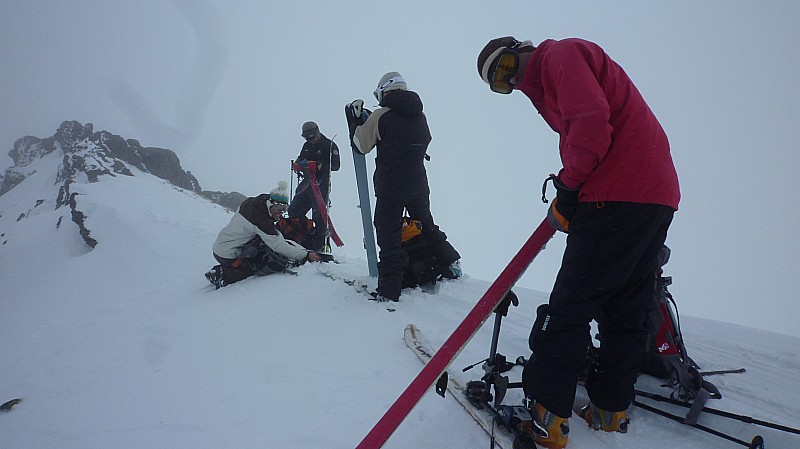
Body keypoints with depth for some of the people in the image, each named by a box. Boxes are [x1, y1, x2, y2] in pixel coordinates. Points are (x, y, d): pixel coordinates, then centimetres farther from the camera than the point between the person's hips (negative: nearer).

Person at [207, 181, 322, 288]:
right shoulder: (262, 221, -26)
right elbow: (279, 246, -25)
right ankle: (224, 276, -6)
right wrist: (306, 255, -22)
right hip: (228, 256, -8)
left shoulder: (250, 202, -2)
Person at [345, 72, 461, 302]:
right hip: (419, 184, 5)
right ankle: (451, 264, 31)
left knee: (389, 236, 1)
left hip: (389, 188, -5)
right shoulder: (421, 117, 4)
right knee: (426, 225, 26)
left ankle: (388, 291, 1)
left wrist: (354, 120, 13)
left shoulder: (380, 117, -11)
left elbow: (360, 146, -3)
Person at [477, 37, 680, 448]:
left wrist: (567, 192, -11)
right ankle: (610, 412, 24)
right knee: (625, 309, 13)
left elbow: (591, 121, -19)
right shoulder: (547, 83, 27)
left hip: (619, 196, -11)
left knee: (568, 308, -9)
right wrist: (569, 195, 8)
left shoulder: (561, 54, -3)